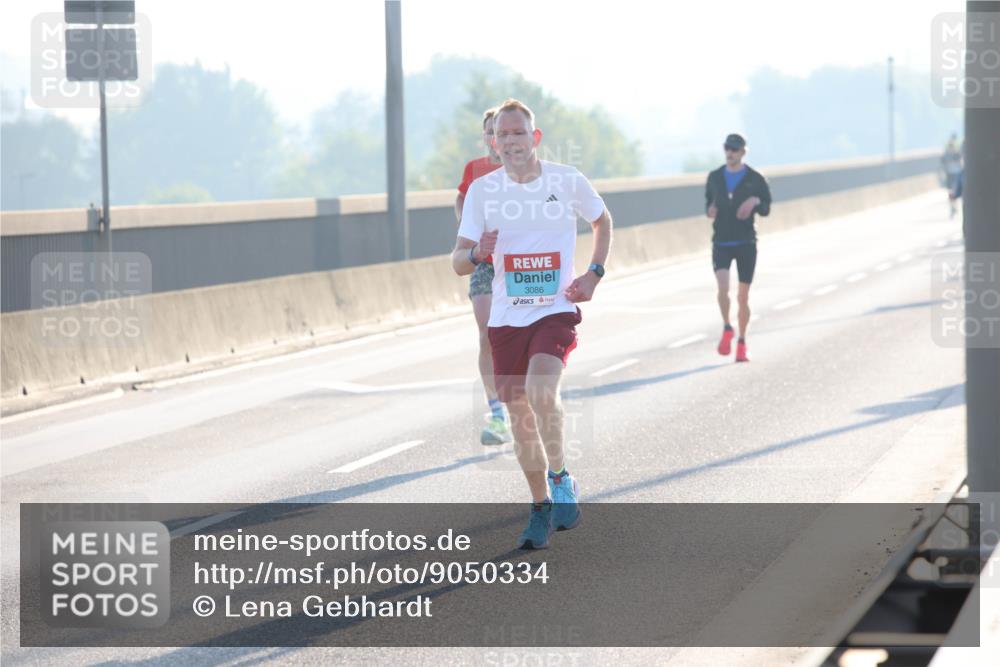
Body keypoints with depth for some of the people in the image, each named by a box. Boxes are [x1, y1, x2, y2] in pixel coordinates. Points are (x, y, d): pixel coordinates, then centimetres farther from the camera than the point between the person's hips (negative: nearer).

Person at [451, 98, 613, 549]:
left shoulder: (567, 181, -4)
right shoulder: (482, 190, -1)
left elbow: (602, 221, 15)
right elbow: (457, 262, 0)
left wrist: (594, 273, 1)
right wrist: (476, 254, -24)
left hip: (557, 310, -3)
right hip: (506, 317, 3)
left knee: (540, 392, -26)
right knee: (518, 412, 6)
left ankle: (561, 479, -4)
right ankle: (541, 508, 22)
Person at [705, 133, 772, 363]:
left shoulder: (755, 179, 0)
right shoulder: (714, 177, 6)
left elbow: (766, 209, 4)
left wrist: (756, 201, -18)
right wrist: (710, 210, -4)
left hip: (746, 243, -1)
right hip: (721, 242, 1)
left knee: (743, 297, 3)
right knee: (723, 287, -21)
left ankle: (742, 343, 17)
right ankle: (727, 329, 0)